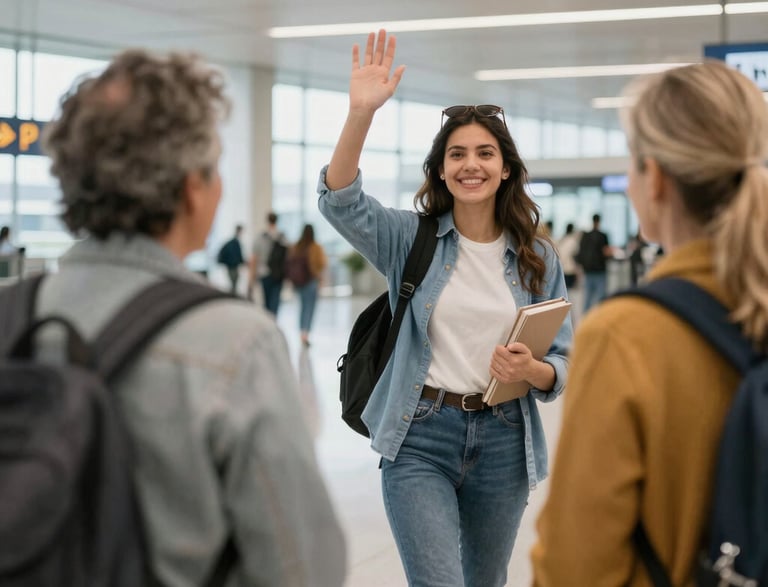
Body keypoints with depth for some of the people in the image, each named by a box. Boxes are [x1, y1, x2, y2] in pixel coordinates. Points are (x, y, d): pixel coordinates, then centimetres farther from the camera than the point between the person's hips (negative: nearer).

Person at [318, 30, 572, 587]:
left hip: (502, 443, 3)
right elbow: (340, 199, -17)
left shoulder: (539, 258, 5)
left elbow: (563, 365, 7)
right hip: (420, 440, -3)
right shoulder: (412, 239, 0)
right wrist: (362, 112, -30)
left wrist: (531, 370, -17)